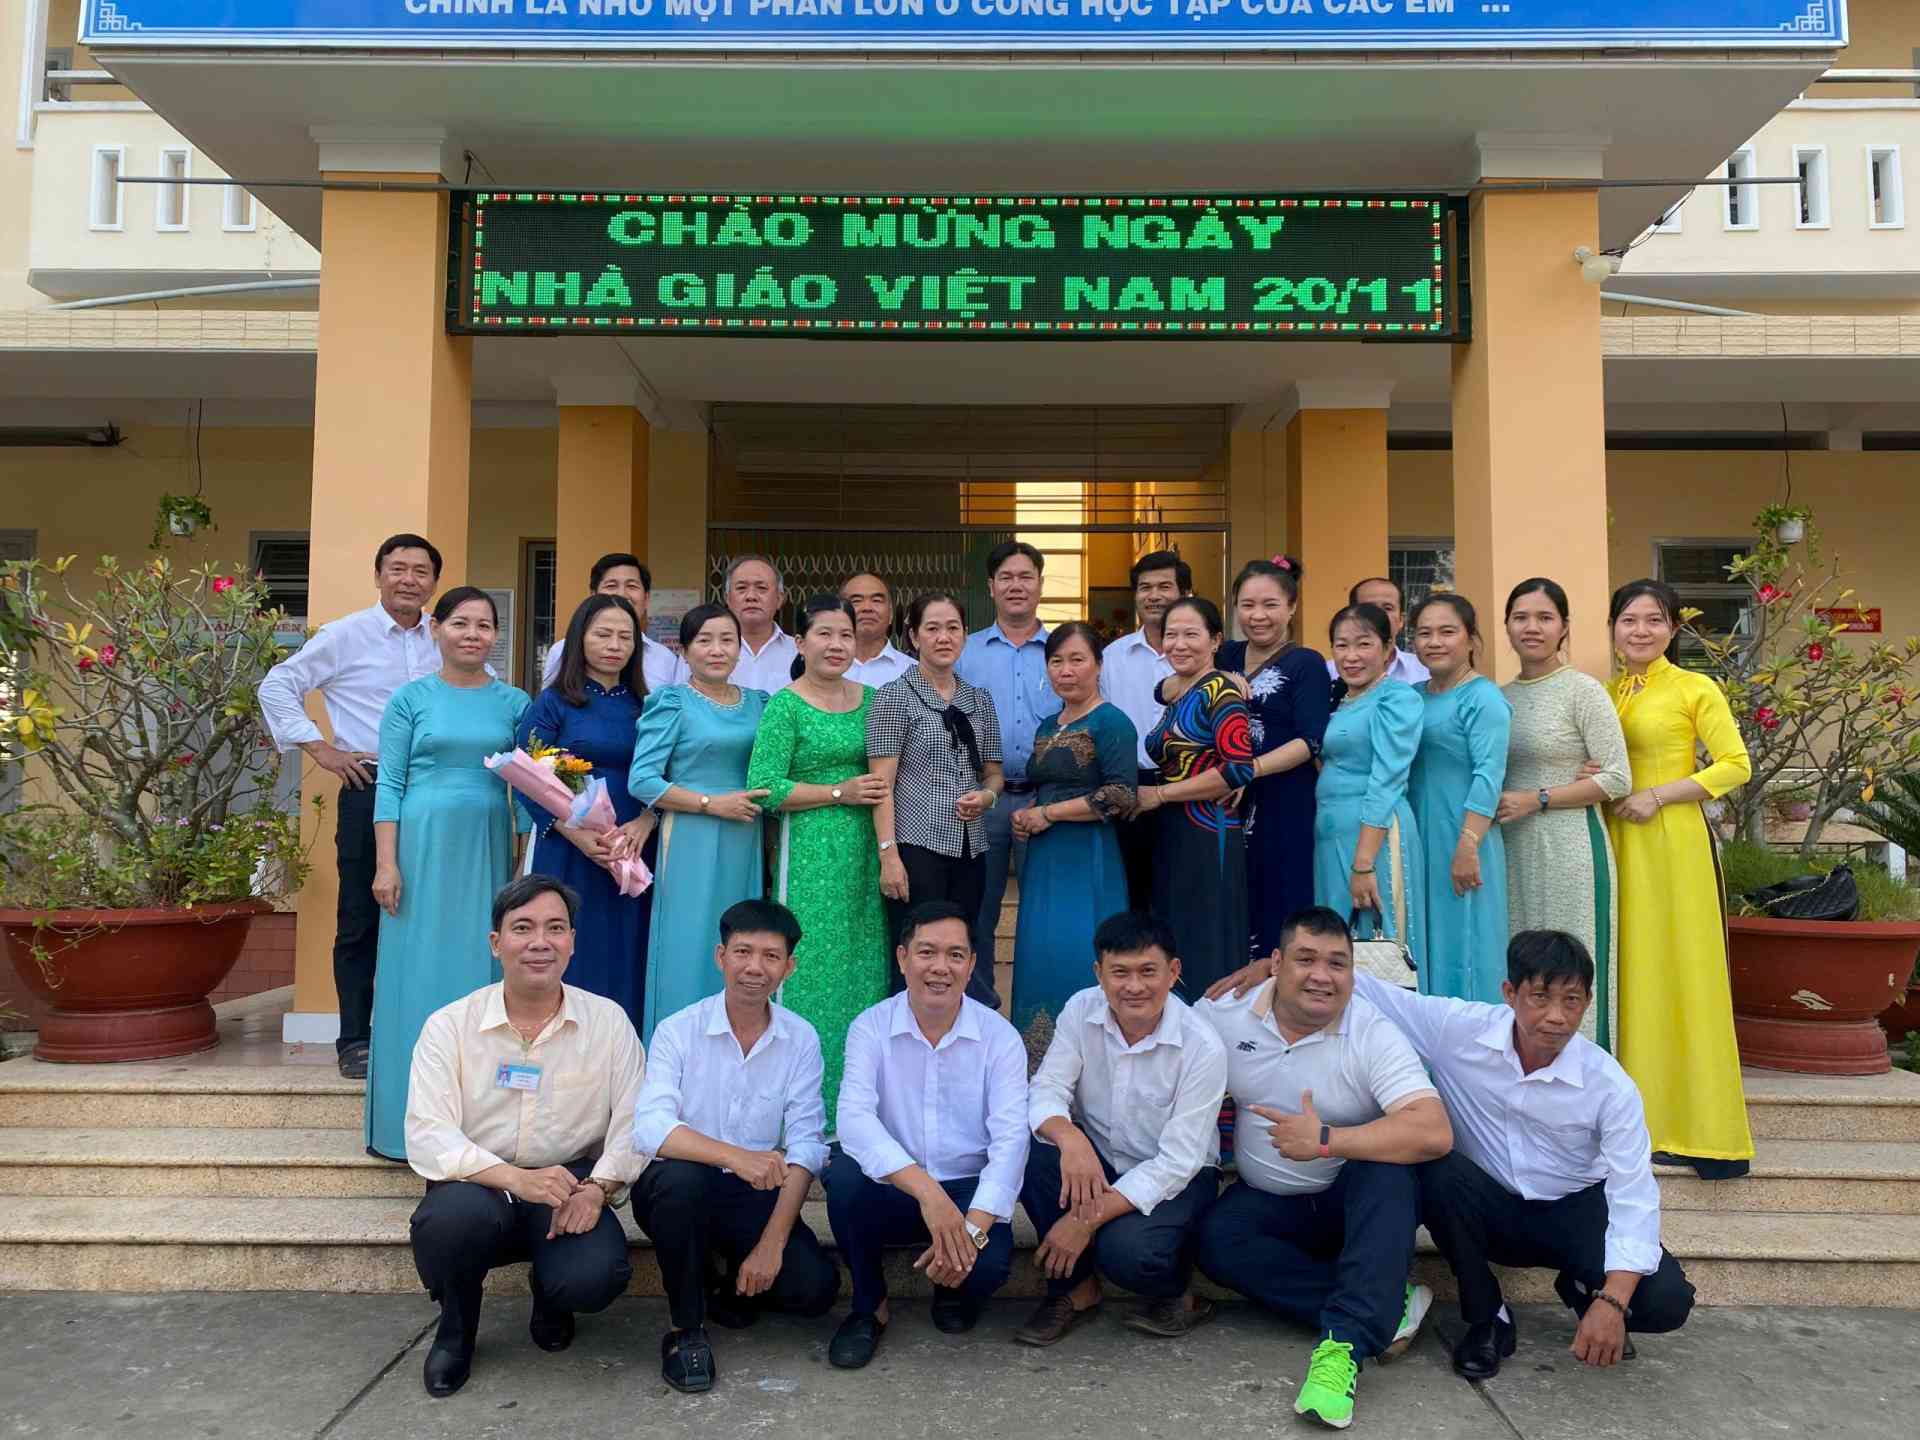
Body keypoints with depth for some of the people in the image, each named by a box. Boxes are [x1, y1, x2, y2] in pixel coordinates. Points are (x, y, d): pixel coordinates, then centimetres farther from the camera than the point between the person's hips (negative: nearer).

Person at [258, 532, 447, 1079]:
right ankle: (355, 1039, 12)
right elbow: (277, 686, 4)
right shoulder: (346, 636, 1)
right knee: (361, 919, 3)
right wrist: (320, 748, -3)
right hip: (370, 788, -3)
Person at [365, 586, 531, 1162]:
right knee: (420, 978, 2)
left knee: (483, 975, 5)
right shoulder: (411, 698, 4)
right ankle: (414, 1121, 13)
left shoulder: (514, 702, 9)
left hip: (489, 852, 2)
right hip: (424, 848, -2)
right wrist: (386, 864, -7)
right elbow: (390, 784, 1)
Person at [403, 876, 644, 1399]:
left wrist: (596, 1187, -21)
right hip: (477, 1186, 0)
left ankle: (549, 1298, 14)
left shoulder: (608, 1021, 1)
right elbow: (428, 1138, -13)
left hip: (572, 1189, 1)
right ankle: (455, 1325, 2)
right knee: (457, 1214, -35)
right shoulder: (449, 1025, -3)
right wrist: (517, 1179, -29)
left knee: (596, 1276, -28)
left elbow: (633, 1123, -1)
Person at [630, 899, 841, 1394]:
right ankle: (685, 1327, -12)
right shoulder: (678, 1031, -10)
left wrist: (772, 1243, -19)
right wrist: (737, 1158, -40)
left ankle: (734, 1287, 15)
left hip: (756, 1195, 2)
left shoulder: (801, 1040, -3)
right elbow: (650, 1129, -25)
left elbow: (804, 1147, -8)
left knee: (815, 1287, -20)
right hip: (678, 1188, -2)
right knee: (680, 1174, -35)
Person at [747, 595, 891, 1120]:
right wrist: (839, 792, -12)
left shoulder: (870, 698, 12)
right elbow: (763, 789, -10)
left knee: (864, 966, 7)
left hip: (866, 852, 6)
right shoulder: (786, 706, -4)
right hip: (811, 853, -5)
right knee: (812, 968, -5)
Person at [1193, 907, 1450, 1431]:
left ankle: (1346, 1341, -38)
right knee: (1216, 1240, -26)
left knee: (1388, 1172, -33)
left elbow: (1434, 1133, -29)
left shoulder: (1373, 1034, -17)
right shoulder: (1222, 1016, -8)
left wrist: (1325, 1141, -30)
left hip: (1356, 1201, -2)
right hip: (1268, 1202, 3)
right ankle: (1385, 1310, -23)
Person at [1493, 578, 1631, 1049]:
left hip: (1569, 850, -5)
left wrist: (1537, 800, -12)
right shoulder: (1499, 697, 13)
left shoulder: (1583, 690, -3)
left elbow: (1618, 780, -7)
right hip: (1512, 852, 5)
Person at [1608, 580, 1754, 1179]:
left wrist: (1660, 794, -14)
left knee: (1683, 971, -3)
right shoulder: (1605, 693, 13)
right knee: (1628, 973, 6)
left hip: (1673, 843, -5)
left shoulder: (1695, 689, -1)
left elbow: (1735, 765, -6)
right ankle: (1637, 1114, 15)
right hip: (1615, 844, 5)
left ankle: (1703, 1128, 4)